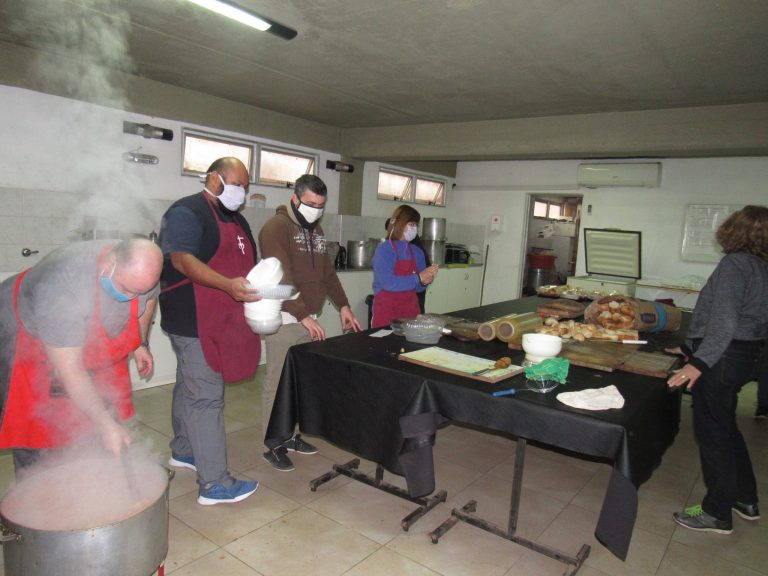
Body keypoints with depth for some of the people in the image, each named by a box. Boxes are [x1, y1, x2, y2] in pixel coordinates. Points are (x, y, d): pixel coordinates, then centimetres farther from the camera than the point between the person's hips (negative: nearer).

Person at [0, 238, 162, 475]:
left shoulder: (141, 268, -24)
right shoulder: (63, 288, -41)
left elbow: (148, 297, 3)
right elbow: (69, 370, -37)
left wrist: (141, 343, 7)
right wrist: (106, 424, -34)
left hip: (96, 345, 5)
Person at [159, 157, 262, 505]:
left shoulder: (235, 219, 18)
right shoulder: (187, 212, -10)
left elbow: (244, 264, 24)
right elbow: (182, 260, -23)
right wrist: (228, 285, -35)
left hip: (221, 320, 10)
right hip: (194, 320, -10)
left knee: (190, 388, 22)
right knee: (206, 397, -8)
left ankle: (183, 451, 38)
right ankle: (215, 484, -2)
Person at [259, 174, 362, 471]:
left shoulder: (315, 229, 15)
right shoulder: (276, 227, -11)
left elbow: (327, 271, 19)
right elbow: (281, 278, -20)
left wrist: (343, 305, 10)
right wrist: (303, 316, -26)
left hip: (308, 319, 8)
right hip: (283, 320, -7)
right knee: (277, 383, 2)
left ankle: (290, 435, 28)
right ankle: (273, 445, 14)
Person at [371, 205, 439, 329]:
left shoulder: (417, 252, 6)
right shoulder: (384, 250, -10)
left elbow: (418, 287, 9)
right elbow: (388, 283, -22)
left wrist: (426, 281, -12)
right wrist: (418, 278, -20)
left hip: (411, 309, 5)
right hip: (386, 310, -5)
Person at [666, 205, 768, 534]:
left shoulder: (735, 264, -16)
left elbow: (725, 320, -27)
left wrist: (699, 363, -32)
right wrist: (691, 348, 24)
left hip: (723, 358, -9)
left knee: (712, 433, 2)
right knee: (725, 427, 22)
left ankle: (718, 514, 15)